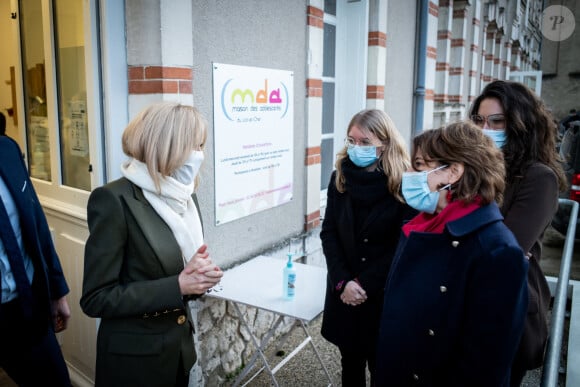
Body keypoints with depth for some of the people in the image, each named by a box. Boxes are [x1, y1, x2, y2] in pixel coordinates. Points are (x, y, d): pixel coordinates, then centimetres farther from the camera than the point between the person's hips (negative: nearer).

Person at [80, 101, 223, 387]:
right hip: (135, 357, -6)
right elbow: (95, 299, -19)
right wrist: (177, 286, -24)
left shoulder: (182, 196, 2)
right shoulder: (114, 200, -20)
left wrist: (199, 274, -11)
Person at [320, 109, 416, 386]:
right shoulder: (339, 178, -1)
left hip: (385, 293, -3)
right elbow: (328, 233, -2)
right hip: (345, 292, 4)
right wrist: (343, 282, -13)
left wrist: (364, 284, -14)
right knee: (350, 360, 18)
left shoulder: (403, 185, -13)